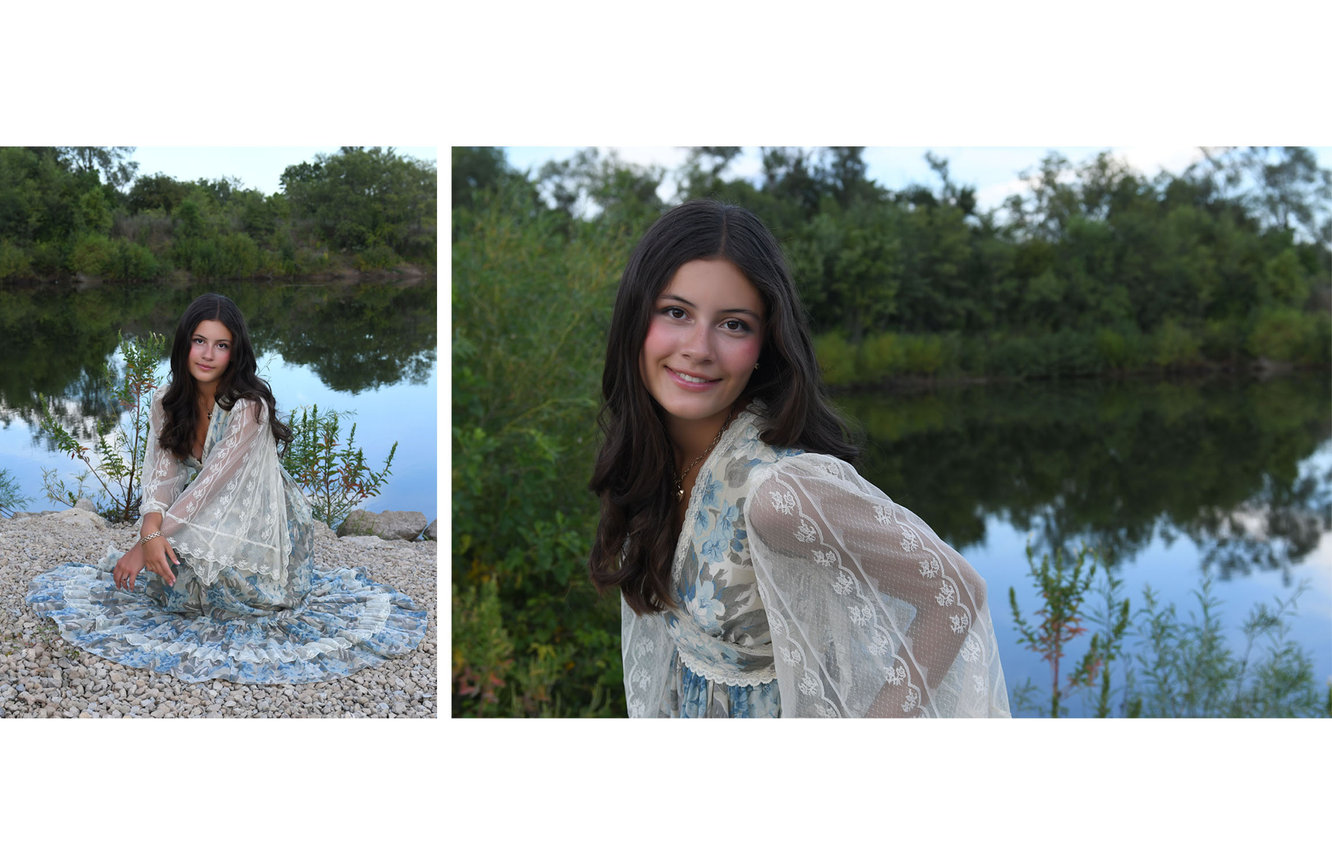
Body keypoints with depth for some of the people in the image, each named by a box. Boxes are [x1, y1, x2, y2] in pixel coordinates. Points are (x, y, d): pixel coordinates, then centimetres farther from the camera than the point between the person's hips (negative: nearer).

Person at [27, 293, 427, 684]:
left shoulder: (248, 407, -25)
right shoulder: (167, 400, -3)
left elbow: (210, 481, -27)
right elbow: (161, 469, -11)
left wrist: (144, 545, -28)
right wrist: (151, 530, -31)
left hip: (255, 518, -6)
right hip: (199, 517, 6)